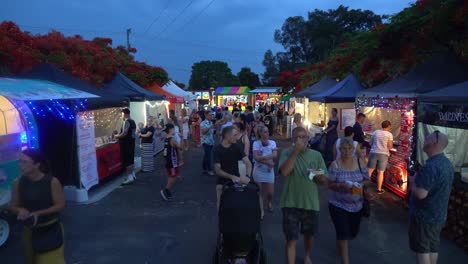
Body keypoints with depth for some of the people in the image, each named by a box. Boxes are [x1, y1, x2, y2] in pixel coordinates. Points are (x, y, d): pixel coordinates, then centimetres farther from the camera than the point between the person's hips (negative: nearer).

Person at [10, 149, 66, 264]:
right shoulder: (18, 183, -6)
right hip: (30, 231, 4)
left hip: (51, 229, -4)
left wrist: (38, 213, -24)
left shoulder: (52, 182, -19)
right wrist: (20, 211, -17)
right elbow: (13, 206, 5)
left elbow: (61, 205, -15)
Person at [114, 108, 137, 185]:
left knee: (126, 160, -4)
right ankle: (132, 175, 25)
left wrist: (117, 136, -7)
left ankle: (130, 178, -3)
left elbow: (124, 134, -24)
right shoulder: (132, 121, 12)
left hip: (126, 143, -9)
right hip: (131, 142, 9)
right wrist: (120, 136, 18)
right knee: (131, 159, 17)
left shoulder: (126, 122, -16)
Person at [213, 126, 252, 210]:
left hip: (236, 180, 2)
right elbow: (217, 170, -16)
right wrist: (232, 177, -27)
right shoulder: (217, 149, -11)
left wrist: (247, 176, -27)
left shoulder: (237, 147, -4)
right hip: (223, 181, -1)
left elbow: (248, 163, -9)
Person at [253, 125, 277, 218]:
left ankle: (269, 203, 37)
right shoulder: (256, 143, -9)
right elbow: (256, 158, -19)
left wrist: (262, 157, -21)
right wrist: (268, 162, -21)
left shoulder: (272, 143, -1)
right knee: (260, 192, 3)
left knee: (270, 192, 6)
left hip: (269, 170, 2)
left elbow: (275, 155, -13)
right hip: (259, 170, -2)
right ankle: (261, 210, 16)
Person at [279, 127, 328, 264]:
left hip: (311, 203, 3)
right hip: (291, 203, -3)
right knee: (291, 238, -1)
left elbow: (324, 180, 2)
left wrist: (317, 175, -20)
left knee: (309, 233, 23)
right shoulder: (287, 153, -7)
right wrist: (296, 151, -24)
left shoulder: (316, 155, 0)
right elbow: (284, 171, -25)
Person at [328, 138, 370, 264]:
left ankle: (340, 244, 52)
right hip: (338, 204, -4)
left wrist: (361, 185, -18)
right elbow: (330, 184, -10)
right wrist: (342, 185, -27)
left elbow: (366, 180, 3)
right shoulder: (335, 164, -11)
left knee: (353, 232, 20)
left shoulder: (360, 162, -3)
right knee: (343, 234, -5)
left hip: (356, 205, 4)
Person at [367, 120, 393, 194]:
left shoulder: (375, 132, 6)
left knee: (369, 170, 11)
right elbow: (390, 146, -8)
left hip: (373, 153, 3)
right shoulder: (389, 134, -4)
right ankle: (379, 189, 11)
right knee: (380, 172, 5)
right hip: (383, 154, -2)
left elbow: (371, 143, 10)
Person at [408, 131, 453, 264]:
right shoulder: (447, 163, 5)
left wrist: (412, 181, -12)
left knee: (422, 249, 4)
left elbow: (420, 194, -31)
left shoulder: (430, 166, -28)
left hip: (424, 216, -9)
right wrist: (419, 179, 12)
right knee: (433, 247, 19)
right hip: (439, 215, 9)